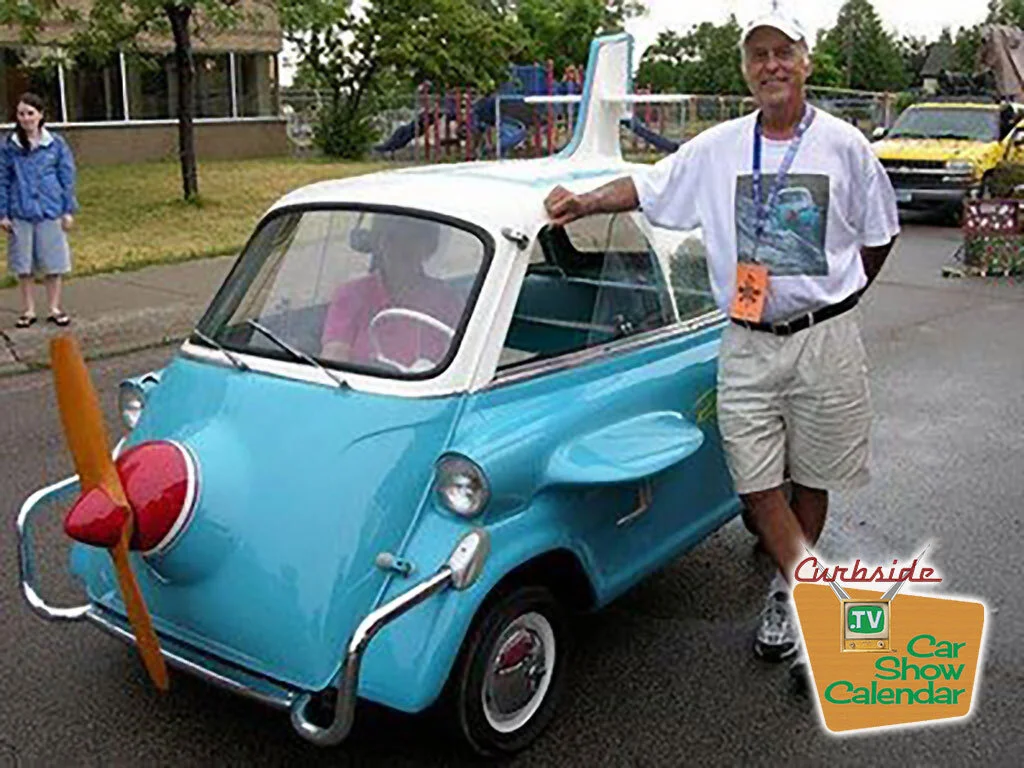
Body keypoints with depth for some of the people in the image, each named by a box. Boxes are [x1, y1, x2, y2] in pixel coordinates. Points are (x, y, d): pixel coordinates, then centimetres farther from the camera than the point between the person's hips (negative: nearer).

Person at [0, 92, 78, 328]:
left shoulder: (56, 144, 0)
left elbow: (67, 178, 4)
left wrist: (69, 210, 1)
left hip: (50, 211, -1)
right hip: (20, 214, 1)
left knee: (53, 264, 5)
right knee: (23, 265, 7)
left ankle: (55, 308, 18)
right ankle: (28, 310, 17)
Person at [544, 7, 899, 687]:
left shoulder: (844, 145, 0)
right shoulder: (719, 148, 4)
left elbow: (879, 234, 10)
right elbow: (648, 186, 6)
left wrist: (837, 297, 9)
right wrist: (585, 203, -9)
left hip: (824, 338, -1)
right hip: (748, 344, 1)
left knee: (812, 475, 10)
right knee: (756, 479, -1)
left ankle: (793, 590, 30)